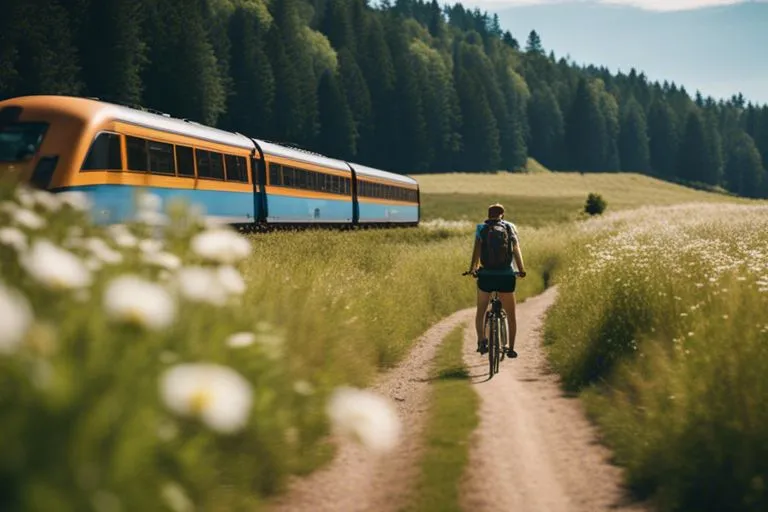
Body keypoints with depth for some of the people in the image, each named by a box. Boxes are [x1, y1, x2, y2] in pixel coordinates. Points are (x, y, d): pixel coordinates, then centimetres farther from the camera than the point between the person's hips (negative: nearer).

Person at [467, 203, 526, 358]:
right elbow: (517, 250, -4)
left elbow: (477, 250, -9)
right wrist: (522, 270, -3)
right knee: (511, 315, 15)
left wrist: (472, 268, -10)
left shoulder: (481, 229, 5)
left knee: (481, 312, 17)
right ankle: (511, 348, 12)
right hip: (507, 276, 0)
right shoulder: (510, 228, 6)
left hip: (486, 275, 0)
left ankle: (481, 341, -3)